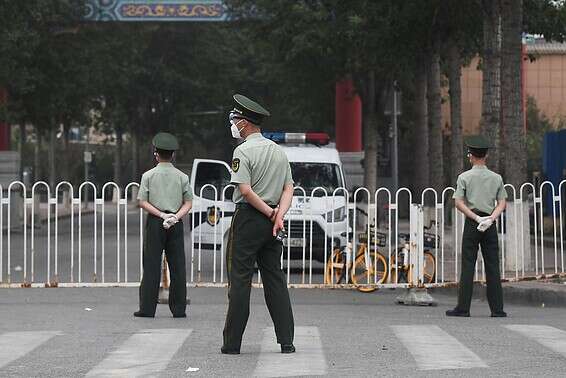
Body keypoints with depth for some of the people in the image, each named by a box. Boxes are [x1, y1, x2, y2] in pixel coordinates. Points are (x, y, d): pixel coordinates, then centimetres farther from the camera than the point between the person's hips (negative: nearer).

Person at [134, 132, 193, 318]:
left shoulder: (149, 175, 0)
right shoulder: (182, 177, 5)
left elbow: (142, 202, -6)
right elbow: (188, 203, 0)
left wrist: (161, 215, -9)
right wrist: (176, 216, -8)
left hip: (155, 222, -1)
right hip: (176, 225, 1)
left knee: (152, 265, 0)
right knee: (177, 266, 4)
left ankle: (147, 308, -1)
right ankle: (179, 309, 4)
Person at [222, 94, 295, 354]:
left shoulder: (243, 151, -9)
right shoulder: (279, 151, 13)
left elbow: (245, 190, -18)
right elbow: (288, 188, 7)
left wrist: (270, 213, -10)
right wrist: (279, 214, -5)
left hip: (248, 218, -6)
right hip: (272, 222, 6)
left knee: (239, 279, -3)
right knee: (275, 279, 9)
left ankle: (232, 343, -2)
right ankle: (286, 341, 5)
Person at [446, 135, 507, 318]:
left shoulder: (464, 177, -1)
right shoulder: (496, 178, 8)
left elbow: (459, 203, -8)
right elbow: (502, 203, 1)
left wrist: (476, 218, -11)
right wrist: (490, 218, -9)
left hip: (471, 223, -2)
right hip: (491, 225, 2)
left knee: (468, 266, -1)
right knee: (493, 266, 4)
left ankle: (463, 308, -1)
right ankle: (497, 308, 2)